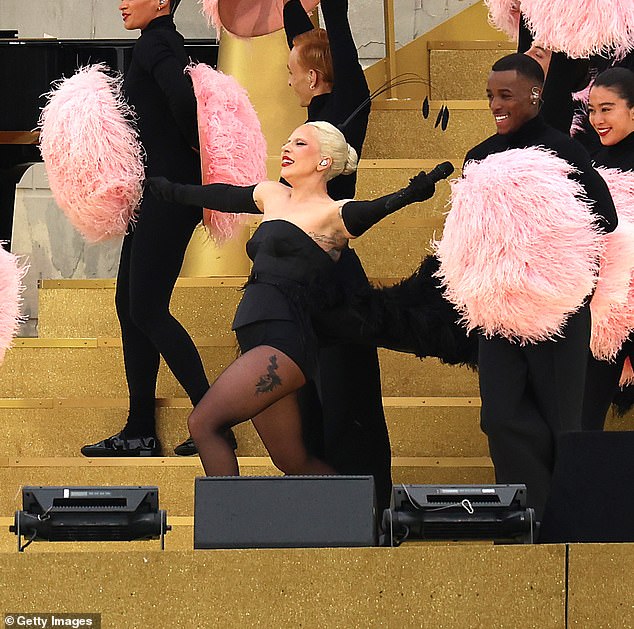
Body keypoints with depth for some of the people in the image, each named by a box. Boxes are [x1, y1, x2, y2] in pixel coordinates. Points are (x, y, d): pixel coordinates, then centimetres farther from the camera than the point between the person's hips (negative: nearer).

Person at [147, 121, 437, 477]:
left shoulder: (332, 214, -3)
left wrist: (411, 194, -44)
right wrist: (171, 191, 51)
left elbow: (373, 210, -23)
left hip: (285, 338, -8)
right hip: (257, 343, 8)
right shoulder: (272, 196, 19)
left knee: (204, 423, -19)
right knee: (294, 462, 7)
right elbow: (223, 196, 36)